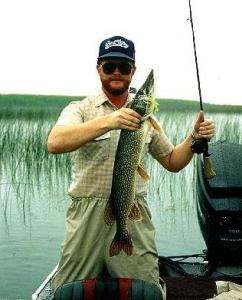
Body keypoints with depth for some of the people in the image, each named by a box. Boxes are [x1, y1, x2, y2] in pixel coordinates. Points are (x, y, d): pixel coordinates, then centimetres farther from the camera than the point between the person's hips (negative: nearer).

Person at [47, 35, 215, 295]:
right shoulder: (80, 109, 2)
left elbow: (172, 162, 19)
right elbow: (54, 143, -18)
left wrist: (194, 138, 1)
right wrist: (108, 122, -28)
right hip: (88, 214, -2)